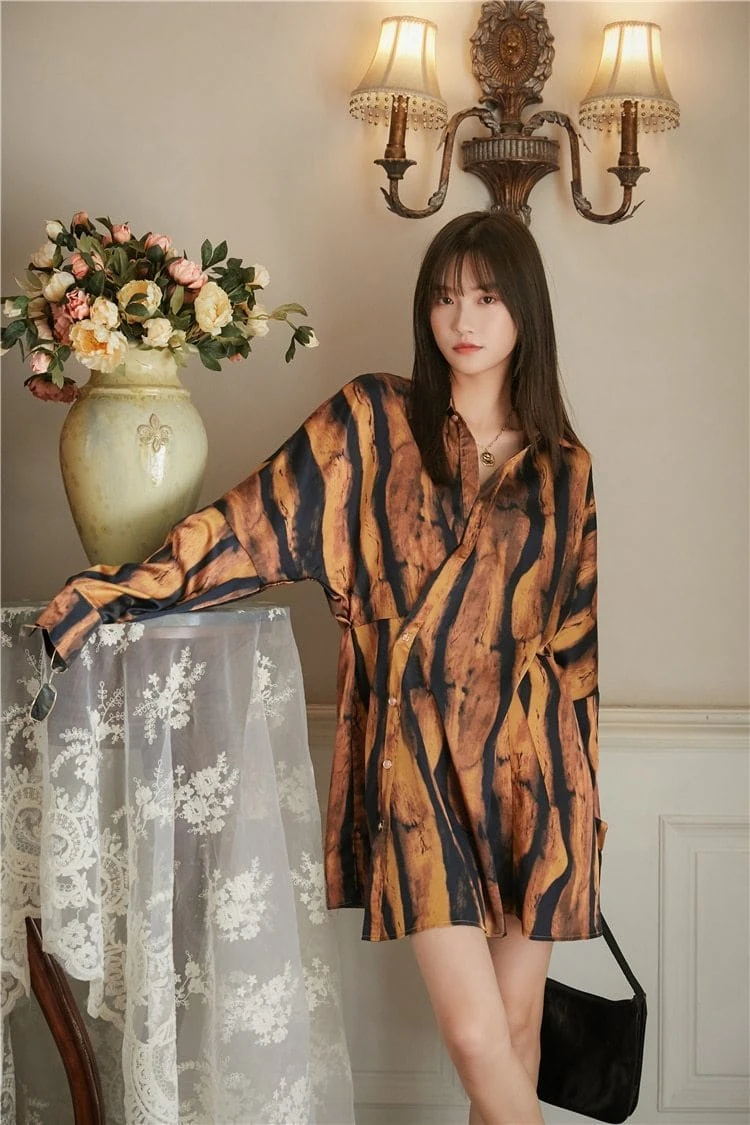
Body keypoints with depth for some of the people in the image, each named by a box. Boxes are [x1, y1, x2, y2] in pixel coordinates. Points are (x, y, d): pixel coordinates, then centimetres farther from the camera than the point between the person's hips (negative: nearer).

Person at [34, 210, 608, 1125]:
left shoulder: (564, 467, 8)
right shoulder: (374, 421, 0)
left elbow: (576, 638, 12)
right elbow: (254, 524, -4)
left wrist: (580, 791, 12)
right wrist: (106, 593, -13)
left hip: (532, 757, 3)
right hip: (417, 751, -2)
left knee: (519, 1021, 9)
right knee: (475, 1036, -7)